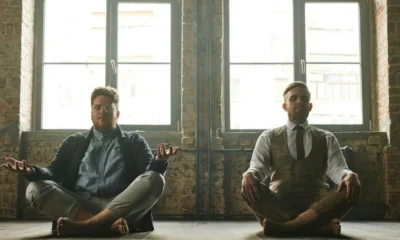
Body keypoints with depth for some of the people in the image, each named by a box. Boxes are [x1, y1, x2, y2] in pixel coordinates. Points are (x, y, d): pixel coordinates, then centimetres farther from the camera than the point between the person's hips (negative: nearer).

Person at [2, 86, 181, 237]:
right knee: (36, 188, -23)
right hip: (77, 205, 1)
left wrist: (158, 162, -19)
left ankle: (84, 225, -37)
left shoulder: (134, 141, 19)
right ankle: (109, 225, -37)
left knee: (155, 179, -27)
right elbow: (55, 172, 13)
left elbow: (148, 176, 5)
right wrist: (31, 171, -10)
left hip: (121, 206, -1)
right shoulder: (74, 142, 24)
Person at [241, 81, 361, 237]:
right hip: (278, 205, -1)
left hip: (316, 205, 1)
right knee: (249, 187, -31)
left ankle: (283, 226, -36)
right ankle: (320, 226, -38)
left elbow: (336, 168, 1)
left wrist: (349, 175, -25)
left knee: (350, 189, -27)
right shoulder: (268, 137, 15)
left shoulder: (327, 138, 17)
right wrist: (249, 175, -26)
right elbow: (258, 167, 1)